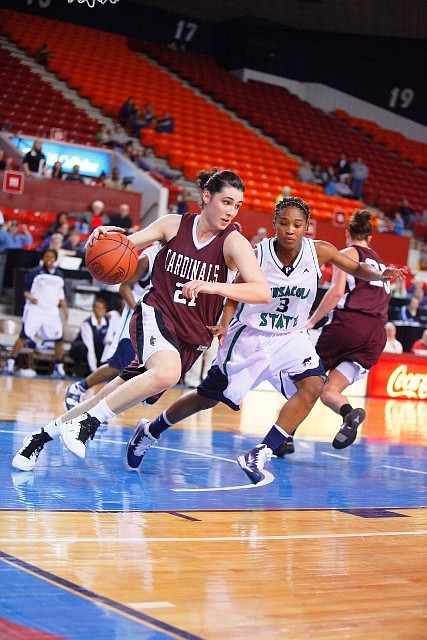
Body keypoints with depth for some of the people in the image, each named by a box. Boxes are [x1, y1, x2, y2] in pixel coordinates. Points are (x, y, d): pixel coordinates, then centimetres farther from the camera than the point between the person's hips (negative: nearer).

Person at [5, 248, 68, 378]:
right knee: (24, 336, -11)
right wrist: (30, 297, -23)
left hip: (52, 312, 4)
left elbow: (61, 294, 19)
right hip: (34, 310, -4)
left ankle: (59, 368, 13)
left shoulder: (59, 275, 11)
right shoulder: (34, 273, -2)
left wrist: (64, 308, 8)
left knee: (59, 339, 2)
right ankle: (10, 363, -7)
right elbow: (25, 290, -3)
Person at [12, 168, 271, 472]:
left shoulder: (234, 241, -10)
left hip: (193, 337, 1)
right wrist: (108, 236, -17)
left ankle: (44, 434, 21)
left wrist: (211, 286, -36)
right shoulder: (174, 224, -1)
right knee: (167, 372, -34)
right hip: (156, 313, -1)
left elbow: (262, 291, -23)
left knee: (115, 397, 2)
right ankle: (89, 422, -17)